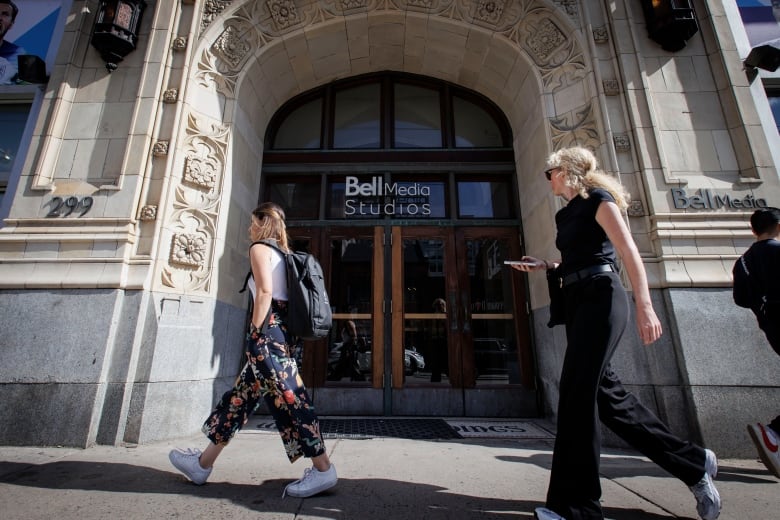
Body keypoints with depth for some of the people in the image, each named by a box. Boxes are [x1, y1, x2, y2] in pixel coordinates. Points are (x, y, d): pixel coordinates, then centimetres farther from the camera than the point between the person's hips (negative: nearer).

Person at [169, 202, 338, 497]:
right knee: (242, 395, 17)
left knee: (287, 396, -8)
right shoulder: (282, 253, 22)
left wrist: (255, 332, -13)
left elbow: (265, 291, -16)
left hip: (268, 330, -10)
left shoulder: (259, 248, -3)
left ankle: (323, 470, -1)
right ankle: (204, 462, 32)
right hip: (282, 330, 10)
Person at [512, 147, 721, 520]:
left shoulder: (596, 198, -2)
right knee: (605, 391, 10)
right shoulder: (566, 213, 21)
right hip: (578, 303, 9)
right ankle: (693, 463, 29)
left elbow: (628, 251, -12)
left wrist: (644, 306, -20)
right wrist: (544, 266, 15)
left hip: (601, 299, -9)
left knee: (577, 392, -11)